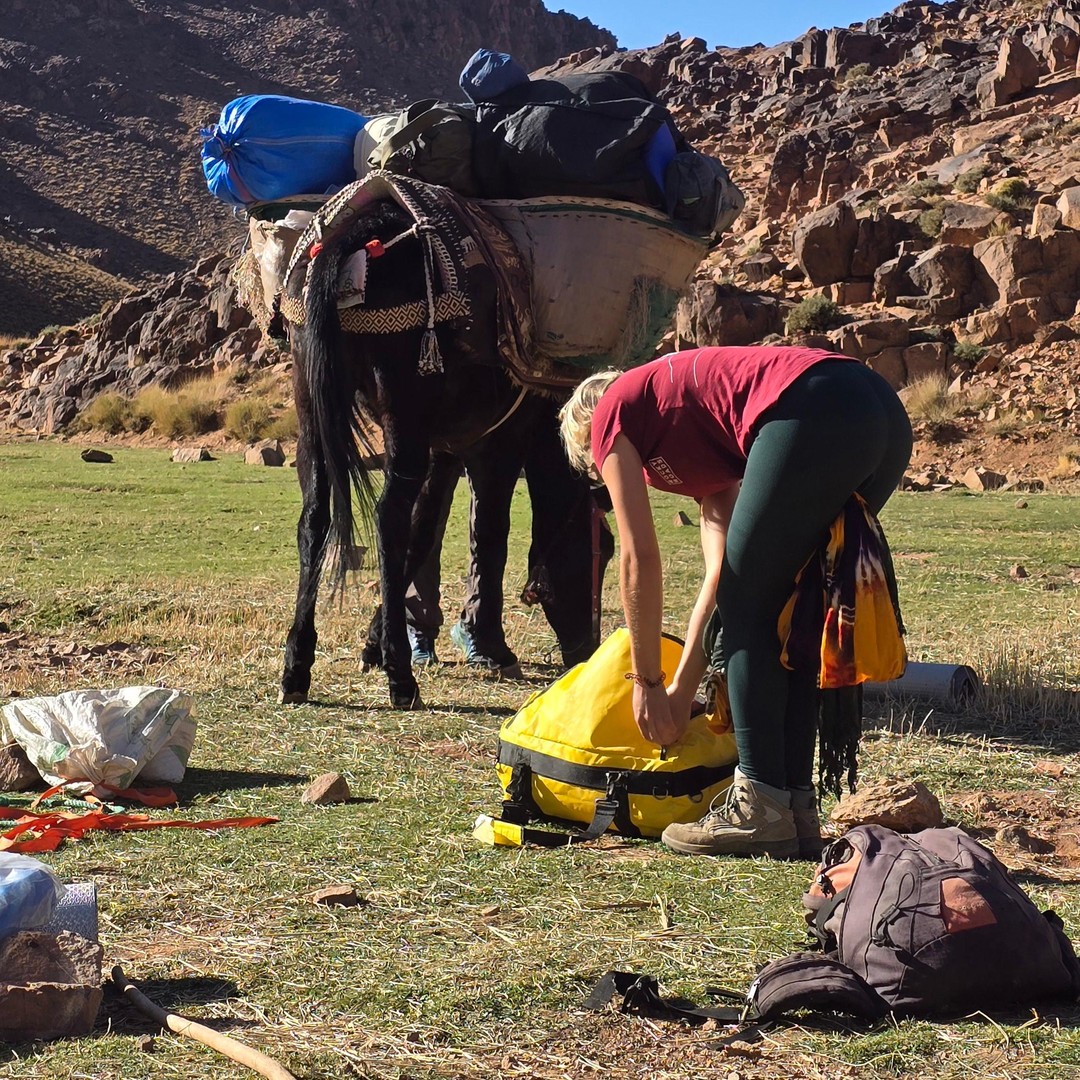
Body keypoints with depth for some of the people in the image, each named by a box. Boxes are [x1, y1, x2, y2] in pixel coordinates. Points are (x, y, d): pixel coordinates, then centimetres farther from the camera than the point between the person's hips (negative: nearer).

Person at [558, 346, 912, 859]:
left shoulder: (612, 416, 19)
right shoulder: (696, 446, 37)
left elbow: (639, 559, 14)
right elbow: (721, 571, 29)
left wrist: (647, 682, 20)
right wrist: (680, 692, 30)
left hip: (811, 415, -8)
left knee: (747, 616, 5)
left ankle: (762, 809, 5)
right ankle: (797, 808, 17)